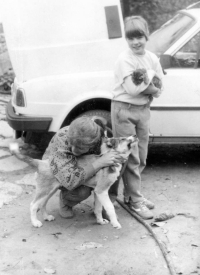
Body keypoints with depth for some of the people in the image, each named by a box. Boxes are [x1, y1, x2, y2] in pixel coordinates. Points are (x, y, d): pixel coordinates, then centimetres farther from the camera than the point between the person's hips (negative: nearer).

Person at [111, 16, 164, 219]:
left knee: (141, 157, 12)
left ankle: (130, 193, 28)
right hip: (124, 110, -6)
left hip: (143, 109, 6)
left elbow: (158, 89, 3)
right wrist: (149, 75, -11)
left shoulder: (152, 59, 3)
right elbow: (132, 89, -22)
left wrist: (144, 87, -14)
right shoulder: (124, 60, -14)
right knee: (131, 157, -1)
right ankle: (135, 200, 7)